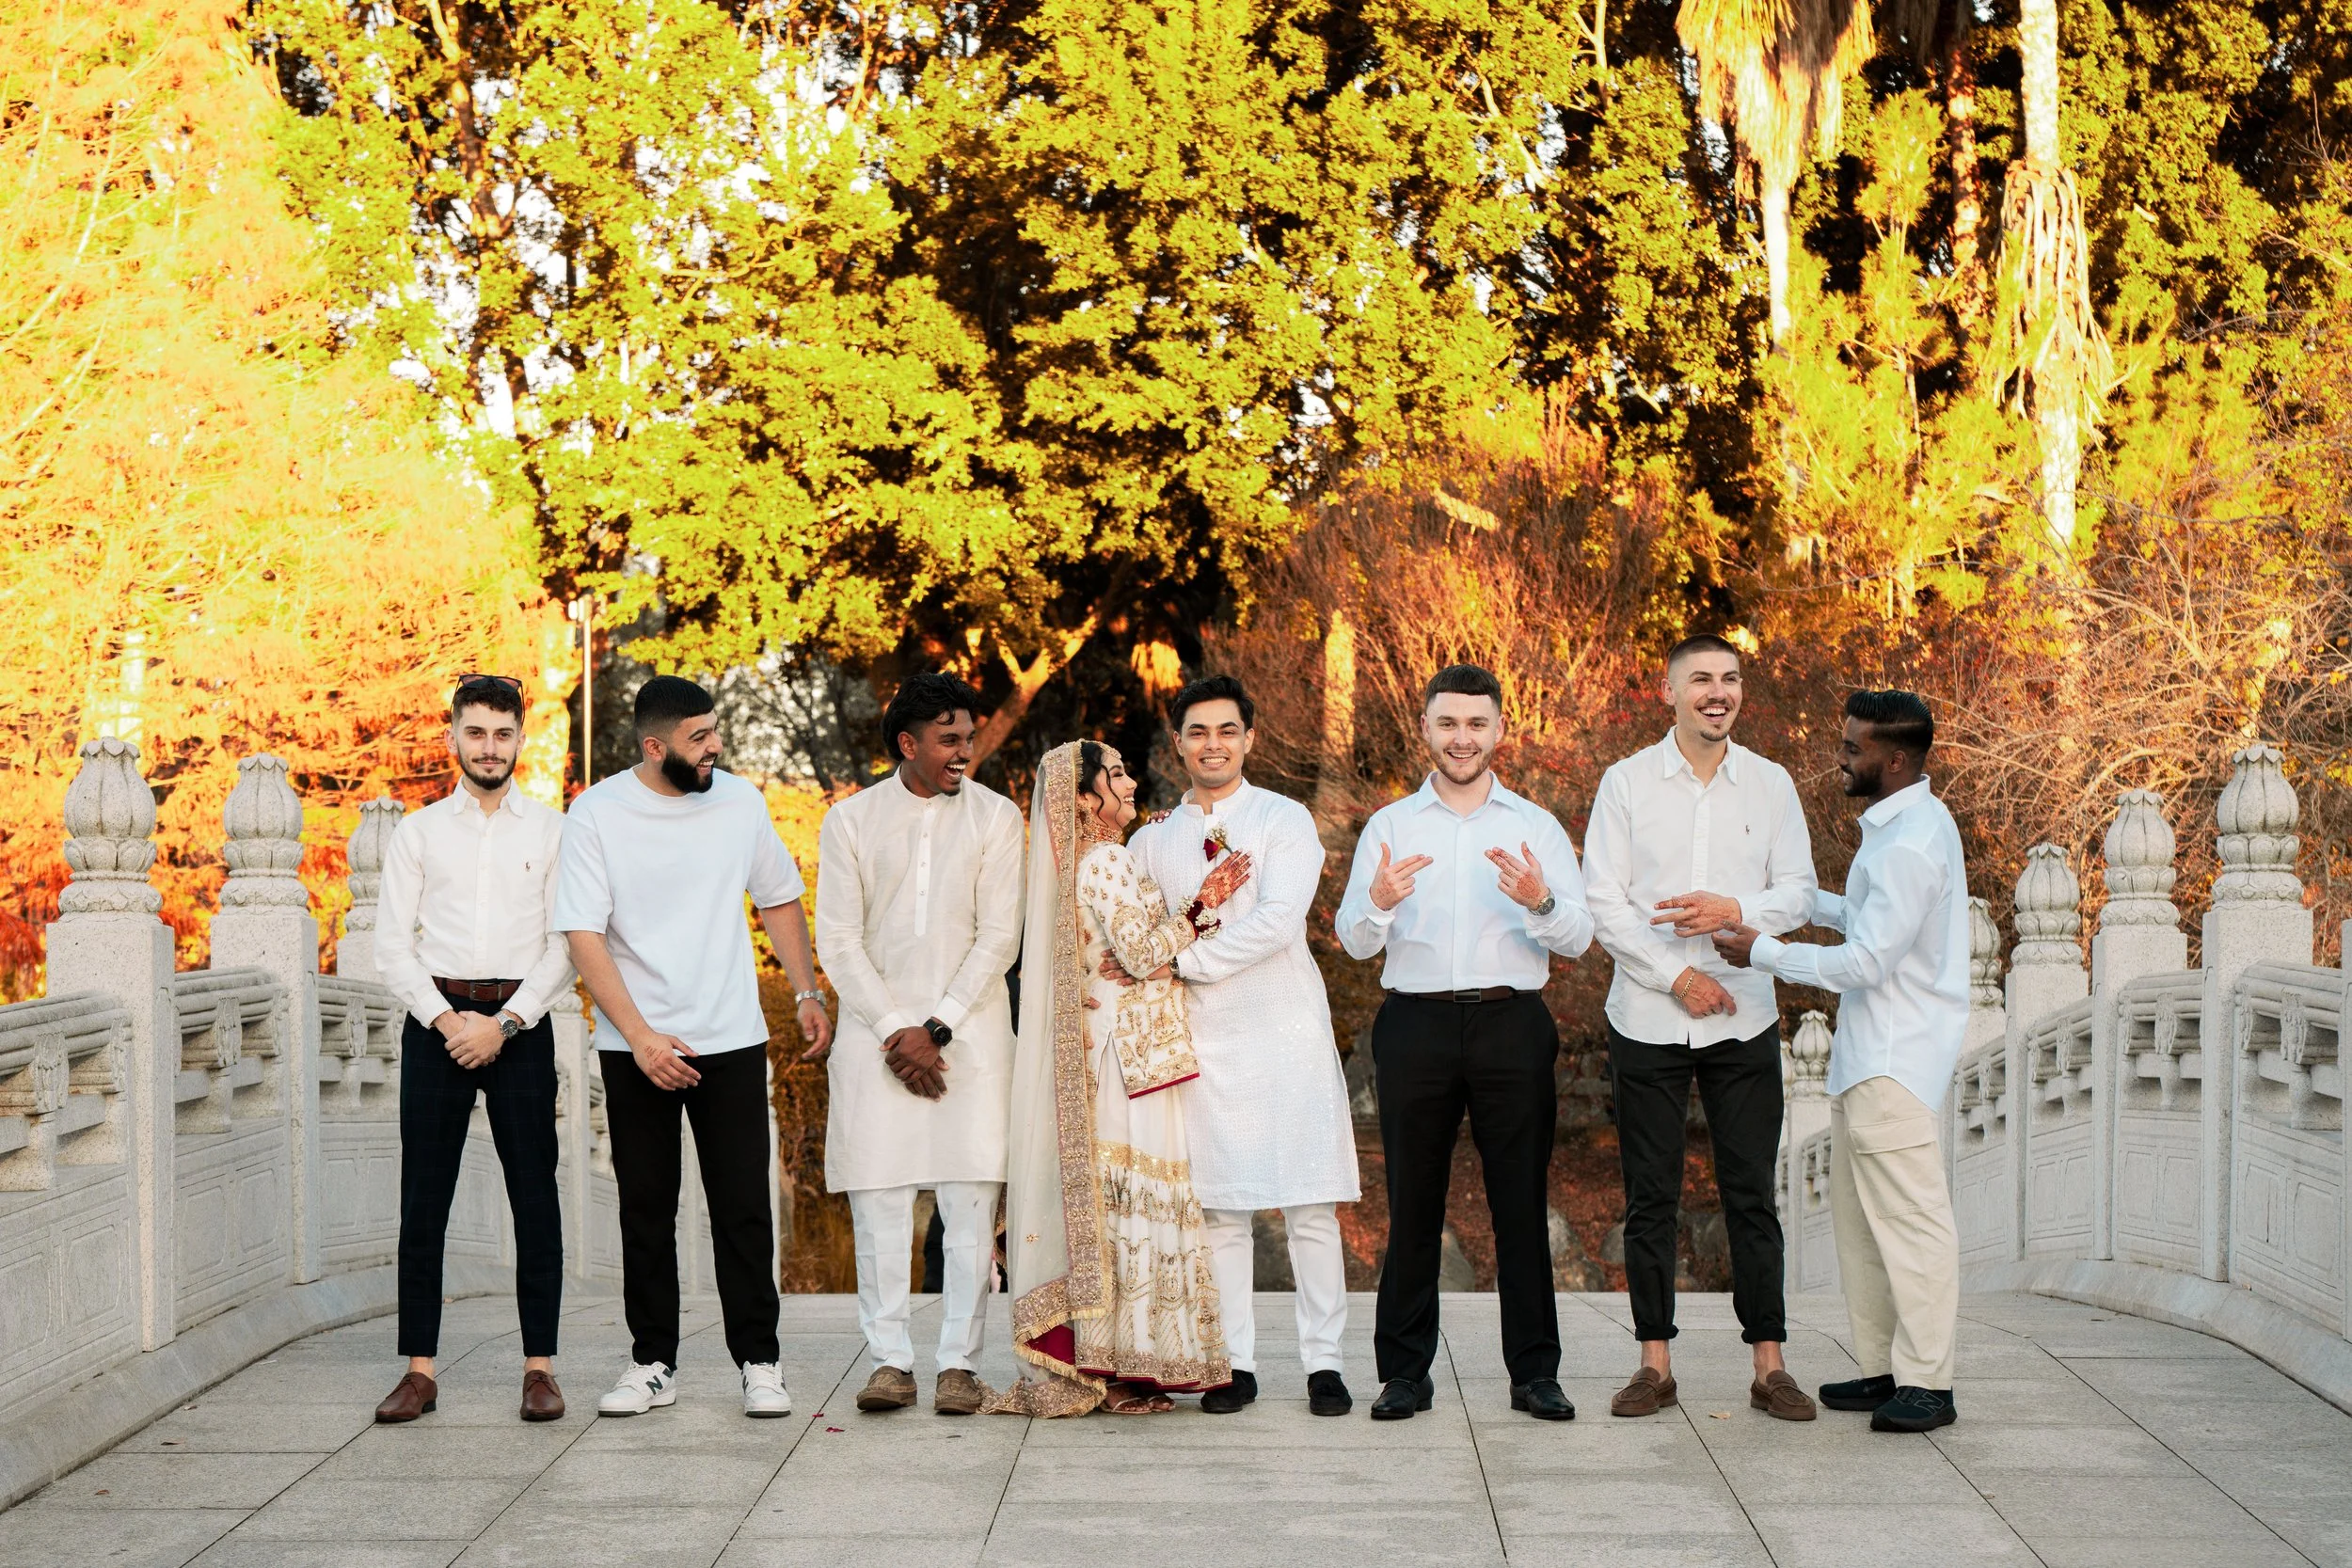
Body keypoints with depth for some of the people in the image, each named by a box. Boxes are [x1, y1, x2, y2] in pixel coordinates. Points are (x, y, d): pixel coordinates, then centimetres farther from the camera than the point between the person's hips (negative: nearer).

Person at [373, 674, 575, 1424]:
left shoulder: (550, 831, 7)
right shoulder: (418, 832, 9)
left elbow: (563, 946, 1)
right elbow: (393, 945, 4)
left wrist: (504, 1022, -10)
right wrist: (446, 1019, -9)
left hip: (520, 1022, -1)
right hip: (436, 1020, 1)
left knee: (535, 1197, 0)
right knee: (423, 1199, 0)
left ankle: (540, 1367, 5)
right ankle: (419, 1369, 5)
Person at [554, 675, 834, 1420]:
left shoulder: (739, 802, 3)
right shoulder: (597, 814, -6)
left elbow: (779, 899, 16)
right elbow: (584, 936, -10)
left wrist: (807, 993, 10)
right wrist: (640, 1036, -16)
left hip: (731, 1041, 1)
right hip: (636, 1047, -1)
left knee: (744, 1208, -1)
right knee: (646, 1210, 6)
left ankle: (758, 1362, 7)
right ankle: (653, 1363, 16)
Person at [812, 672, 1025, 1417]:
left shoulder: (996, 817, 3)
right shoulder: (850, 820, 4)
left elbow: (999, 937, -1)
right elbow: (838, 942, 2)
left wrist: (937, 1029, -9)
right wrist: (893, 1030, -8)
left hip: (970, 1028, 0)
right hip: (876, 1024, 0)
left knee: (970, 1200, -3)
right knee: (878, 1199, -1)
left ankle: (959, 1363, 3)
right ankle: (890, 1361, 6)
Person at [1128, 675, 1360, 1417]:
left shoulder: (1284, 821, 1)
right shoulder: (1153, 840, 14)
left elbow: (1278, 923, -12)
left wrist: (1184, 959, -13)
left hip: (1284, 1031, -3)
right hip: (1201, 1039, 3)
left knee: (1310, 1205, -2)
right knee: (1218, 1208, 2)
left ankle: (1323, 1362, 5)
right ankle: (1235, 1363, 10)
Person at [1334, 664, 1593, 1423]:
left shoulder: (1537, 827, 11)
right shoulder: (1389, 826, 11)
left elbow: (1579, 939, 2)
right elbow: (1354, 942, 3)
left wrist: (1540, 902, -19)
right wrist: (1379, 901, -19)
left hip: (1512, 1025, 0)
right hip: (1416, 1025, 0)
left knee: (1522, 1202, 0)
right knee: (1413, 1203, 2)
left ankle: (1534, 1372, 7)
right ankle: (1404, 1372, 9)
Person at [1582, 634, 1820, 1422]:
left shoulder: (1771, 785, 7)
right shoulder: (1628, 782, 2)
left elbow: (1800, 894, 4)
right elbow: (1603, 902, -3)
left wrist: (1736, 910, -16)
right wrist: (1675, 975, -11)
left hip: (1743, 1018, 1)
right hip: (1648, 1019, -1)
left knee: (1752, 1195, 1)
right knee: (1651, 1198, 3)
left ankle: (1768, 1365, 7)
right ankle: (1655, 1363, 10)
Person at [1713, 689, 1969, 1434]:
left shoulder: (1910, 844, -19)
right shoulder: (1897, 824, 13)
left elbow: (1866, 961, -21)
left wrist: (1763, 951, -14)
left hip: (1896, 1061, -11)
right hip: (1866, 1055, 11)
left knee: (1909, 1218, -6)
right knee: (1859, 1215, 13)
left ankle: (1927, 1383, -1)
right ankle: (1883, 1368, 20)